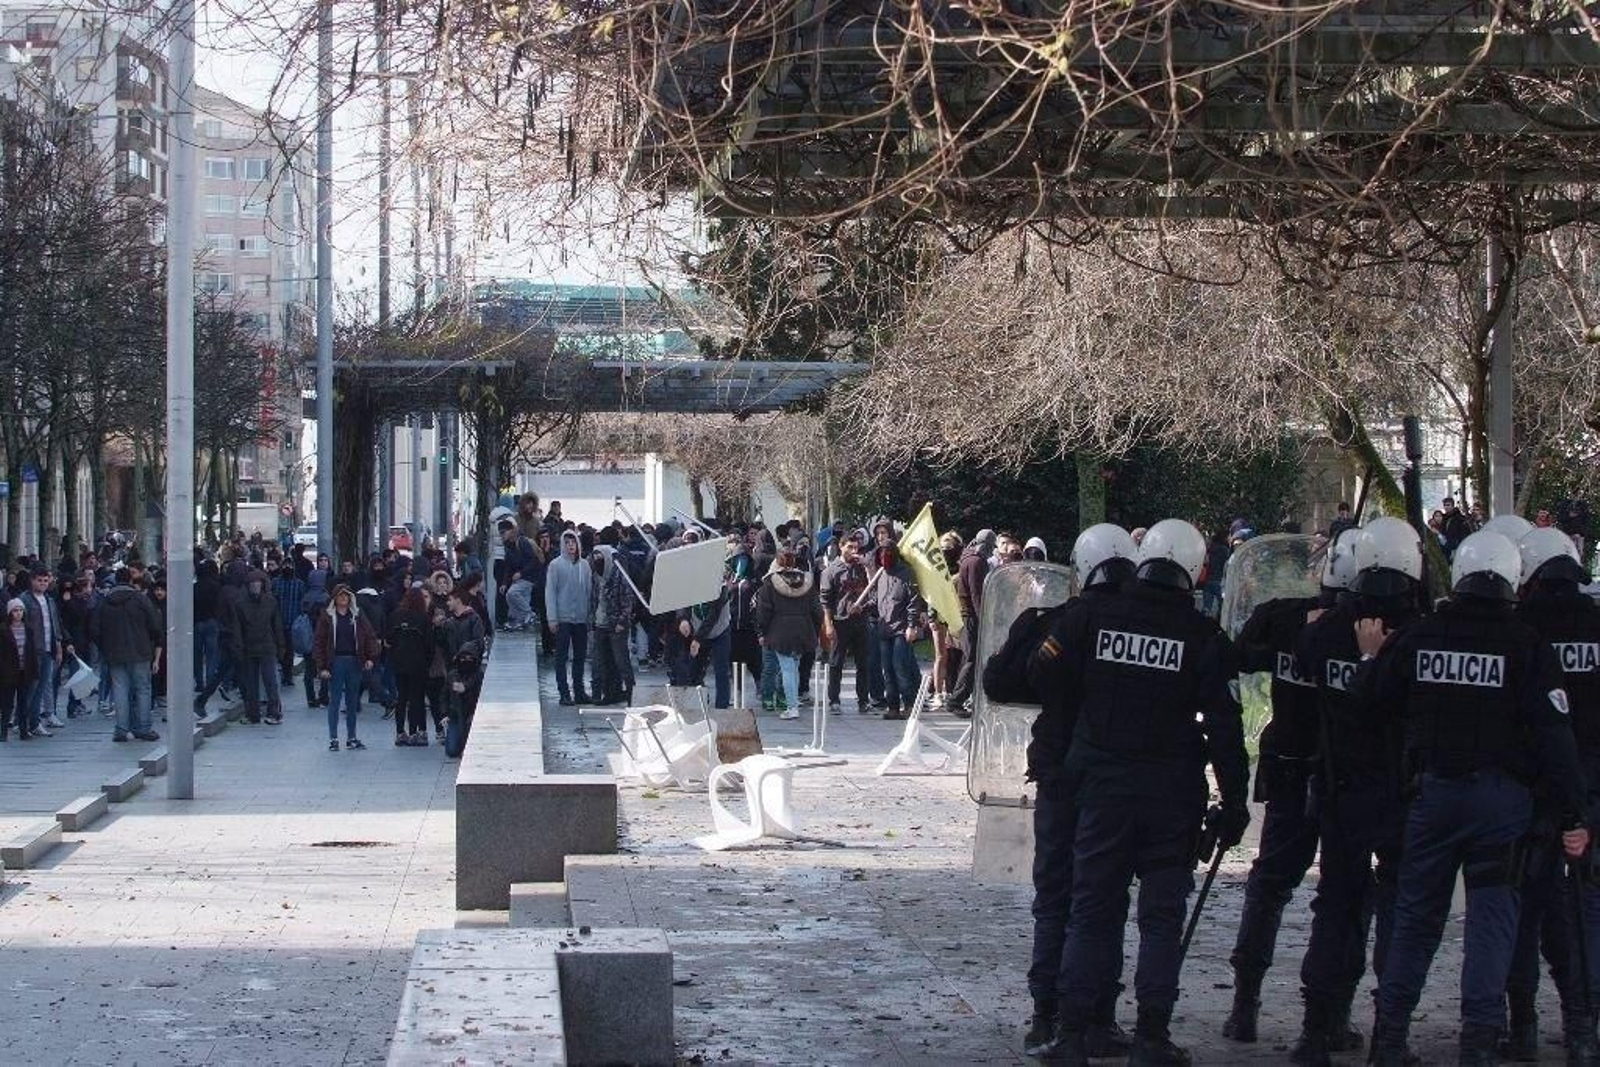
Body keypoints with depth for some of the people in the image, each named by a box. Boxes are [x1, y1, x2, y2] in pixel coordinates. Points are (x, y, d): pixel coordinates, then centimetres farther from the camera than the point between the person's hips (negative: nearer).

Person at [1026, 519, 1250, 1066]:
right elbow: (1224, 727, -6)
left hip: (1103, 788, 1)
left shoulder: (1090, 617, -4)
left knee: (1091, 908, 10)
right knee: (1162, 914, 7)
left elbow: (1043, 677, 0)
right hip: (1173, 794, -1)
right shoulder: (1203, 637, -7)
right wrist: (1233, 803, 0)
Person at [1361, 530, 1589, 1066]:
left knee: (1415, 915, 13)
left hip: (1433, 793, 3)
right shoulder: (1528, 647, -8)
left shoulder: (1417, 638, -1)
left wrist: (1371, 657, 28)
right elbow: (1554, 737, -10)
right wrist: (1572, 816, -8)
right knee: (1492, 916, 1)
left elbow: (1373, 700, 9)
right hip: (1502, 797, -3)